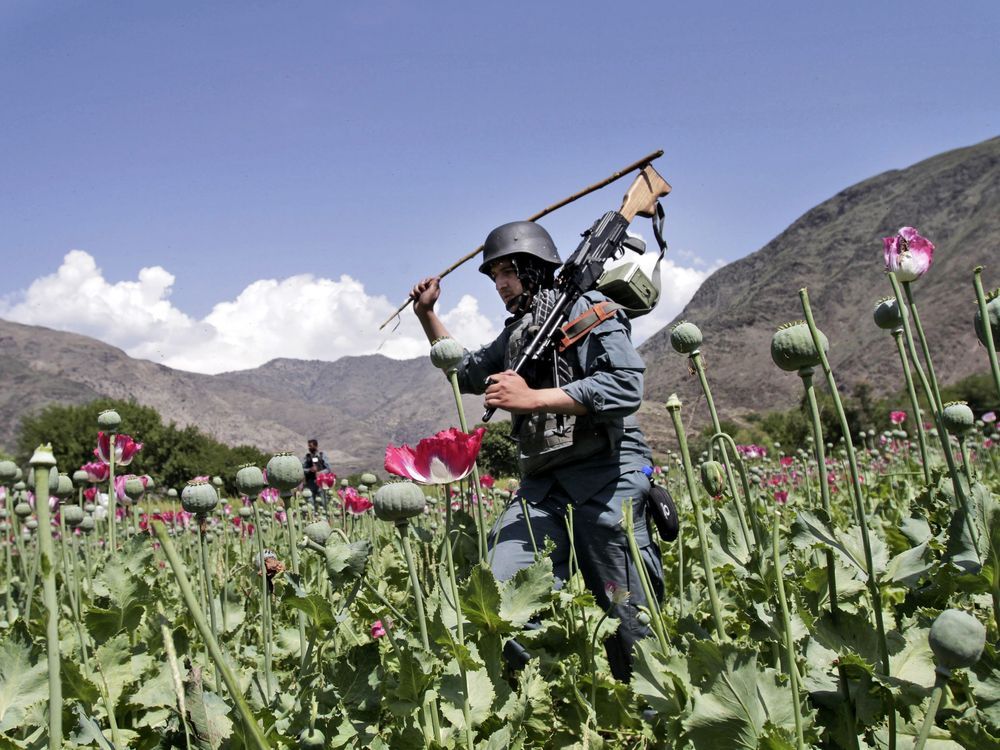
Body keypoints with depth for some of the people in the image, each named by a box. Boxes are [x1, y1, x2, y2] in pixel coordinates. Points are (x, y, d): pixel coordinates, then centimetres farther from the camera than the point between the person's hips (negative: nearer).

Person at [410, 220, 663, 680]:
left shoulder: (585, 307, -2)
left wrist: (532, 398, -17)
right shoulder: (517, 332, 24)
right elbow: (468, 373, 40)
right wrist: (427, 314, 30)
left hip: (605, 476, -7)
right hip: (542, 486, 7)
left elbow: (625, 386, -17)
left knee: (629, 624, -3)